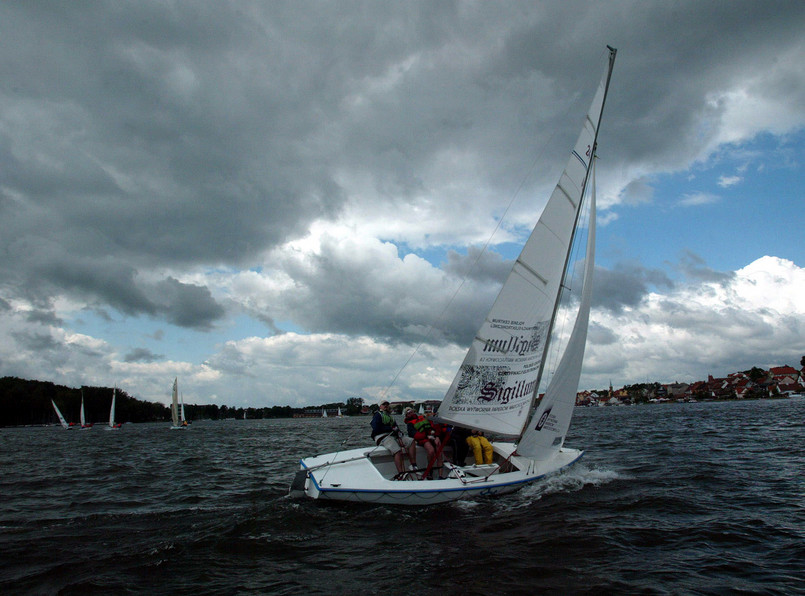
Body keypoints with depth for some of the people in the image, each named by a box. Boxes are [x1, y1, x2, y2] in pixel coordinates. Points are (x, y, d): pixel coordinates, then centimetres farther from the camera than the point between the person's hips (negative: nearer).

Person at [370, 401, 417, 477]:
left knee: (412, 442, -8)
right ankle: (400, 473, -37)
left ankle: (413, 467, -16)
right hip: (383, 437, -8)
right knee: (398, 451, -30)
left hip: (394, 436, 8)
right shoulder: (377, 415, 6)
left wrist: (400, 437, -2)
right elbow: (376, 429, -10)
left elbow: (396, 428, 19)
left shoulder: (389, 416, 30)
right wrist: (391, 429, -8)